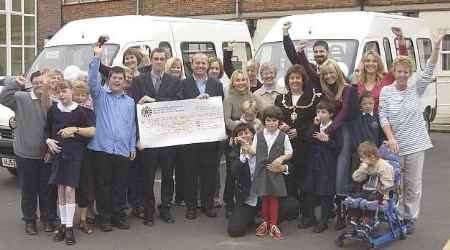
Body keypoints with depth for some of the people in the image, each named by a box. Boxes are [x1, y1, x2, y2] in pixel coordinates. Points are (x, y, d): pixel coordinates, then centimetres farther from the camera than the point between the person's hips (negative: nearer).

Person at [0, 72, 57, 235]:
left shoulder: (53, 102, 0)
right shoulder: (21, 98, -2)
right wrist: (14, 83, -20)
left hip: (47, 154, 1)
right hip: (25, 154, -1)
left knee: (48, 189, 9)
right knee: (28, 189, 10)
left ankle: (48, 218, 24)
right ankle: (29, 220, 23)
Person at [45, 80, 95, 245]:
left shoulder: (80, 110, -5)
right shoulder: (53, 109, 5)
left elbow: (93, 131, -8)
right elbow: (47, 130, 17)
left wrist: (75, 129, -18)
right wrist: (49, 141, -1)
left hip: (74, 154, -3)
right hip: (58, 153, 3)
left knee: (69, 189, -8)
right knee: (60, 190, 6)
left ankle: (69, 227, -1)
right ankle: (62, 225, 15)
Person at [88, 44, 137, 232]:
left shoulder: (130, 102, 16)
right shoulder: (100, 95, 7)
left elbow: (132, 126, 16)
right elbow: (92, 80, -10)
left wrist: (132, 147, 11)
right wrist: (97, 57, -18)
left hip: (123, 151, 3)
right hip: (102, 148, -3)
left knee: (120, 186, 7)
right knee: (103, 185, 2)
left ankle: (118, 216, 19)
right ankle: (105, 218, 12)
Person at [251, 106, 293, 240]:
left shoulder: (283, 136, -1)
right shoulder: (258, 135, 5)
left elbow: (289, 153, 4)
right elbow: (253, 151, 9)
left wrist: (281, 158, -11)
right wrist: (247, 149, -9)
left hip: (276, 171, -2)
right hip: (261, 170, 2)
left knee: (274, 197, 3)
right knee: (264, 197, 10)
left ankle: (273, 225, 14)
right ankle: (265, 222, 25)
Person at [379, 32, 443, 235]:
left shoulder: (415, 88, 3)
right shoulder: (385, 91, 2)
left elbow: (428, 71, -11)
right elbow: (383, 117, -2)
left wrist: (436, 47, -24)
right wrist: (391, 138, -13)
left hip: (415, 143, 0)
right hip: (395, 144, 0)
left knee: (413, 184, 5)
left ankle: (410, 218, 16)